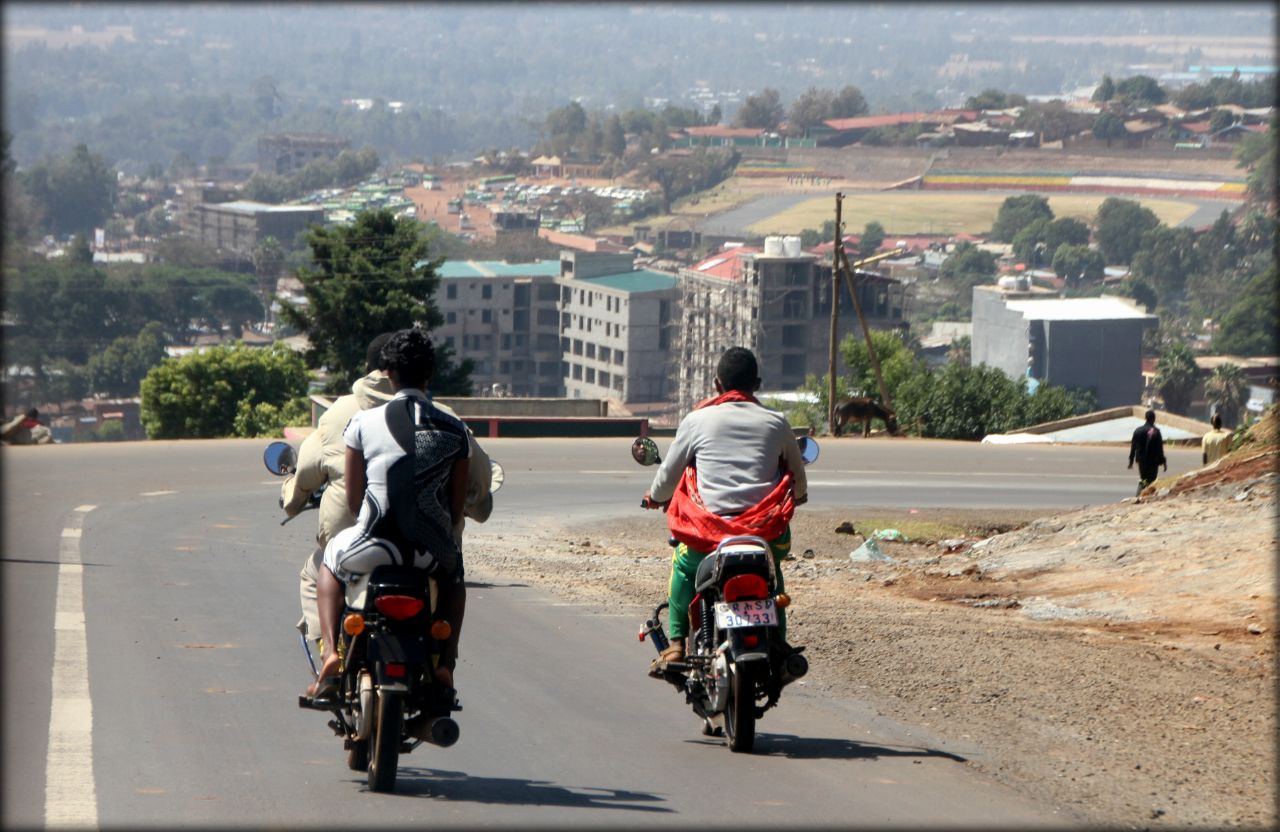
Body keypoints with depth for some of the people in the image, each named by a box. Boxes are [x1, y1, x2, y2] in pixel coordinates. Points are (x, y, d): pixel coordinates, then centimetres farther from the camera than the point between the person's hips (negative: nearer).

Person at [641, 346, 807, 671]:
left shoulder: (697, 420, 5)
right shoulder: (775, 422, 10)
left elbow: (669, 473, 14)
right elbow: (799, 481, 20)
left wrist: (655, 497, 37)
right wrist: (796, 497, 44)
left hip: (711, 527, -1)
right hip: (766, 528, 1)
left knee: (684, 564, 30)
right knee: (772, 569, 34)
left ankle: (677, 643, 18)